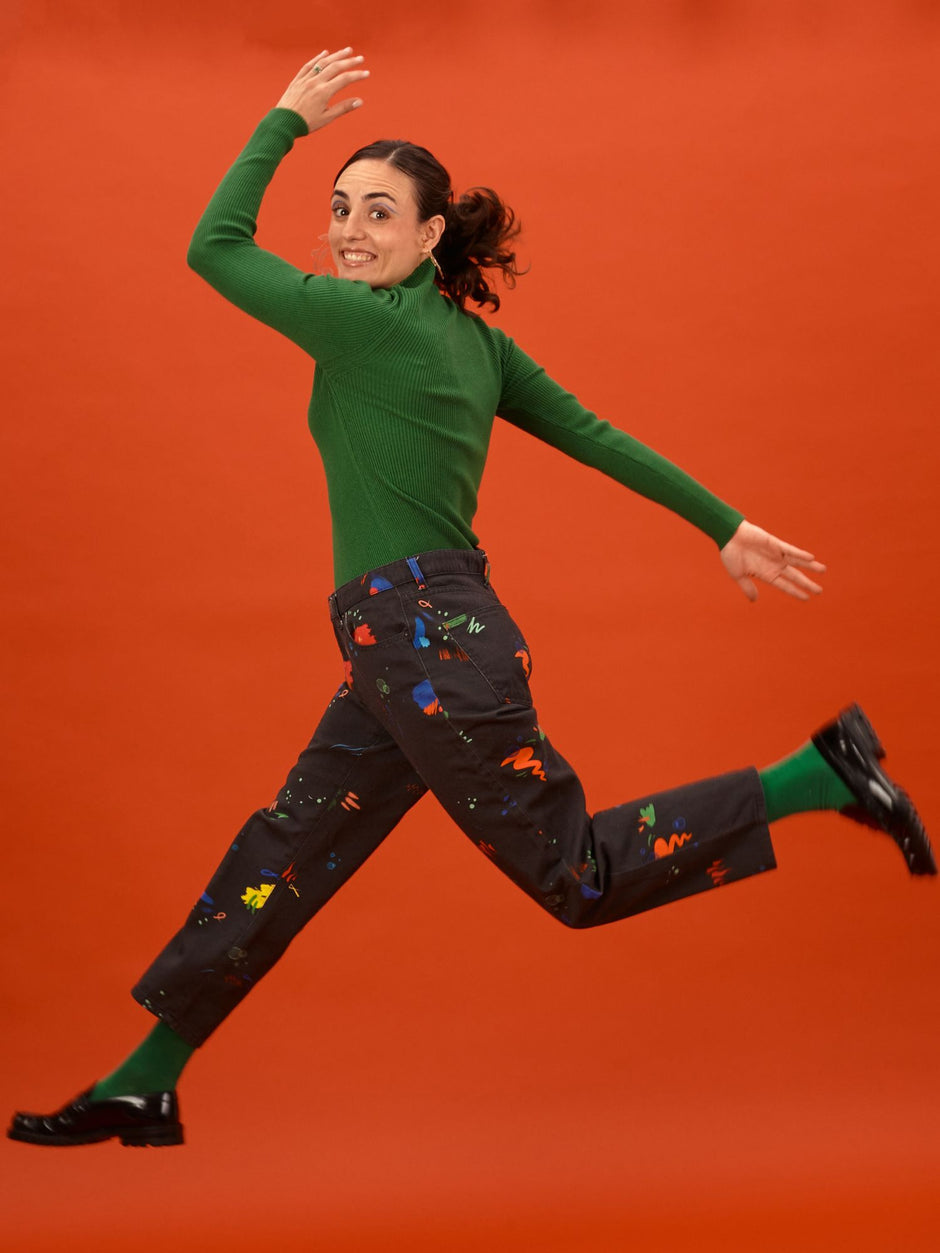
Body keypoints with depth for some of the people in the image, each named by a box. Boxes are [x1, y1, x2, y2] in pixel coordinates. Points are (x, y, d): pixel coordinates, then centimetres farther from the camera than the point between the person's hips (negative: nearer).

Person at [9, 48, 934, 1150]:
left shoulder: (371, 321, -14)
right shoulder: (474, 339, 11)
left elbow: (215, 247, -5)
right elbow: (598, 438, 13)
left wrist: (284, 122, 5)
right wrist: (726, 528, 16)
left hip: (429, 645, -10)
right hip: (416, 645, 10)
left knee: (579, 875, -1)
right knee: (281, 859, 11)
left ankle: (821, 778, 0)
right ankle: (143, 1088, 18)